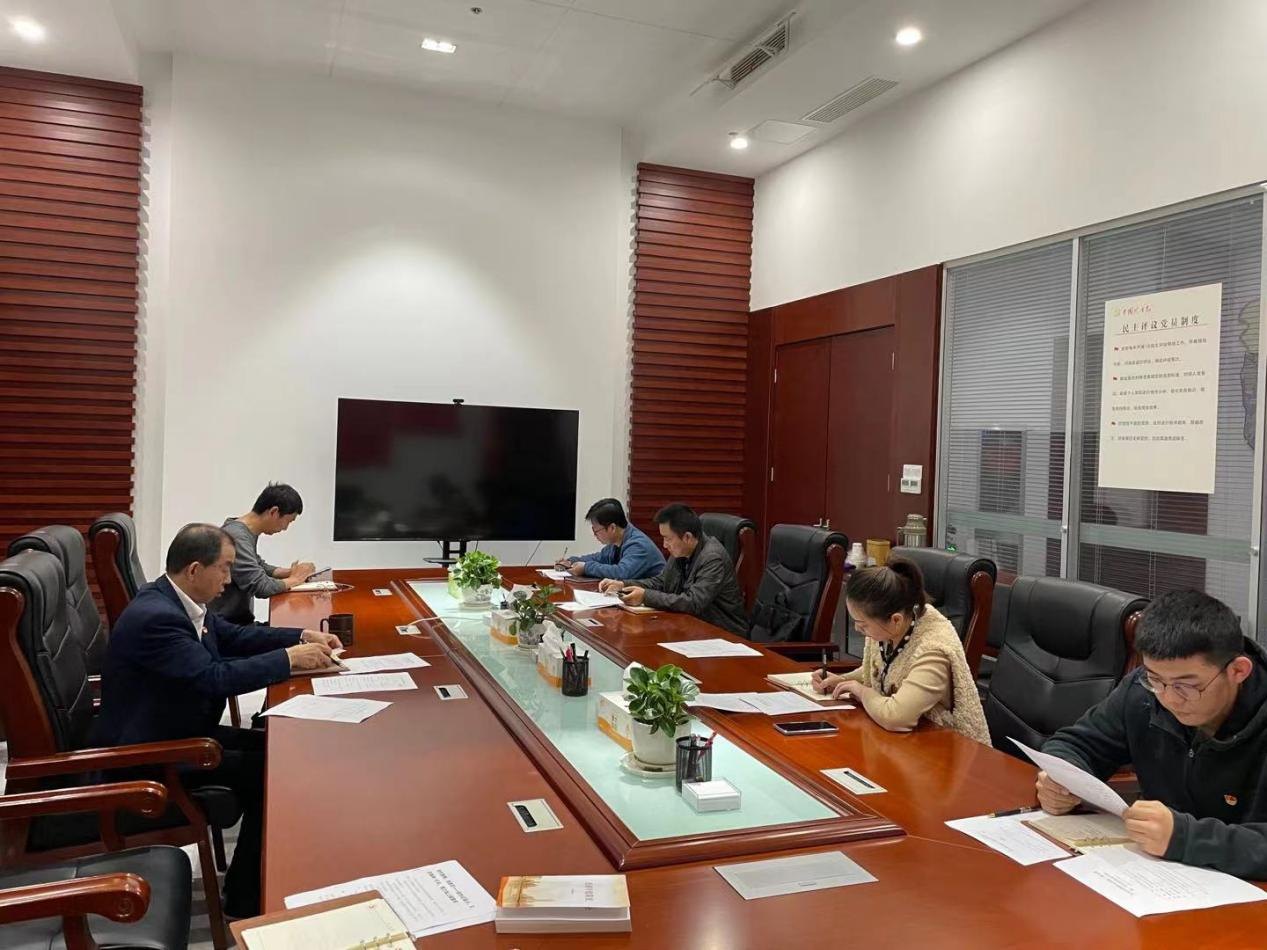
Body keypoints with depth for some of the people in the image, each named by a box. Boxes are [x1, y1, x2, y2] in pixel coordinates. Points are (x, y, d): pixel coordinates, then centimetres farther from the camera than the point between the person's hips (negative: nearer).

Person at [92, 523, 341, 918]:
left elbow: (232, 636, 13)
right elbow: (217, 677, -32)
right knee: (269, 771, -13)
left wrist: (301, 636, 1)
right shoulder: (155, 616, -28)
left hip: (179, 730, 10)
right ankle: (245, 900, 3)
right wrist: (290, 658, -22)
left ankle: (261, 873, 17)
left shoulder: (176, 599, 1)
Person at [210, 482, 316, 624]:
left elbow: (260, 567, 23)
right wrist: (294, 579, -8)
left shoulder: (246, 533, 7)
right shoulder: (236, 537, -23)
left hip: (240, 620, 9)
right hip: (227, 624, -9)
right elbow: (261, 587, -25)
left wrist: (291, 572, 6)